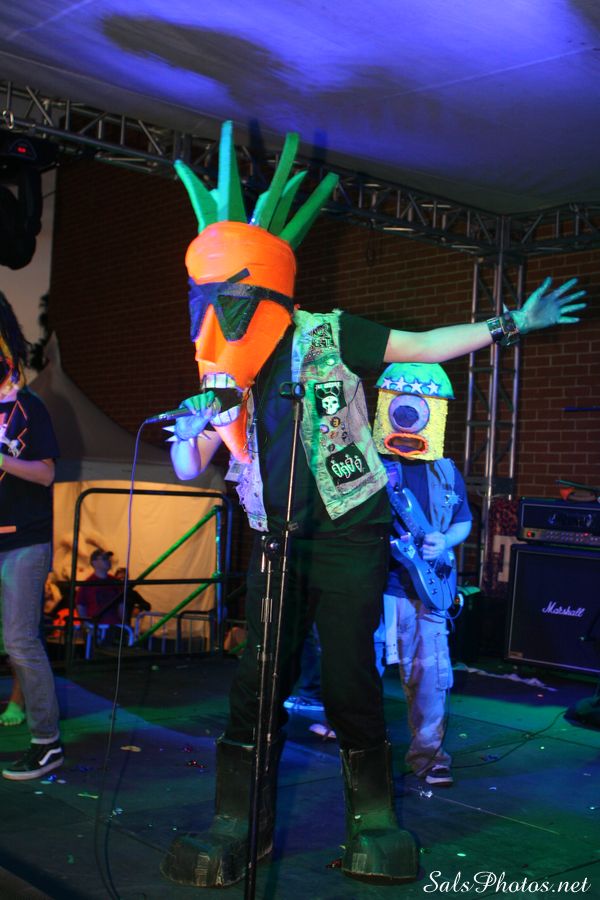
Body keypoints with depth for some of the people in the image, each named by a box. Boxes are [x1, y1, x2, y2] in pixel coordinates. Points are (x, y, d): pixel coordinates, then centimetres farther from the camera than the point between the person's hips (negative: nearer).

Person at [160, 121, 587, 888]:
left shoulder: (329, 338, -10)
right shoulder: (220, 376, 2)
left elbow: (425, 346, -1)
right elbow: (188, 471, 6)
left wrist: (508, 325, -2)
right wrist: (193, 430, -17)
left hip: (349, 535, -4)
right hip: (276, 541, 4)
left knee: (348, 681, -4)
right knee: (258, 679, 2)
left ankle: (373, 818, 16)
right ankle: (240, 824, 14)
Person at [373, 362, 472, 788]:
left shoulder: (445, 473, 11)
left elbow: (464, 522, 19)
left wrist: (444, 542, -1)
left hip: (427, 587, 4)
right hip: (376, 581, -4)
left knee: (430, 674, 7)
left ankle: (428, 753, 22)